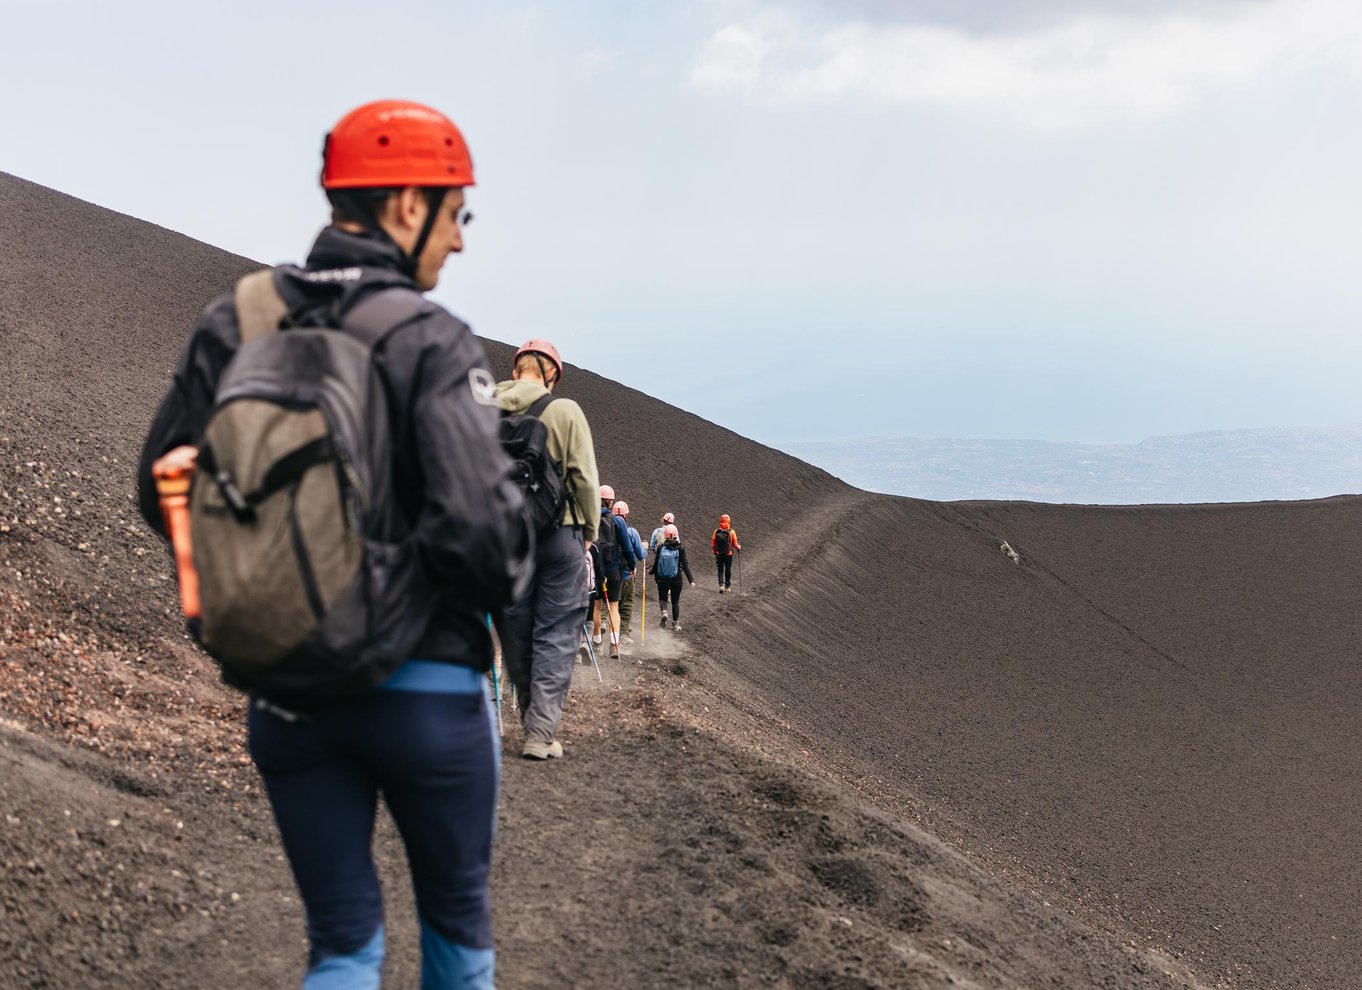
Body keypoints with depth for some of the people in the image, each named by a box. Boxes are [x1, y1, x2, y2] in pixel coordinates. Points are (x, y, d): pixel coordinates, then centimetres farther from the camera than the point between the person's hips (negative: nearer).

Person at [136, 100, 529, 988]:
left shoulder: (231, 326, 0)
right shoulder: (432, 344, -15)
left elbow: (165, 490, 3)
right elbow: (481, 524, -24)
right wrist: (499, 591, -2)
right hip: (426, 683, -4)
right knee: (457, 916, 20)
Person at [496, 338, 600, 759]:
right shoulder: (565, 411, -7)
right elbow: (584, 477, -8)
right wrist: (589, 531, 4)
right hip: (559, 534, -3)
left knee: (517, 633, 13)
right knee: (556, 636, 1)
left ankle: (532, 722, 23)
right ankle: (541, 733, -4)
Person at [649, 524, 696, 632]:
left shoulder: (660, 548, -6)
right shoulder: (680, 549, -8)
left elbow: (656, 563, 0)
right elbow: (685, 565, -9)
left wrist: (651, 571, 22)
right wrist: (691, 579, -4)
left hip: (662, 579, 0)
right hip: (676, 579, 0)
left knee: (662, 598, 19)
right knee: (675, 601, 14)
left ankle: (664, 612, -11)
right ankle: (675, 624, 17)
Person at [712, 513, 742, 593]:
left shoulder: (716, 532, -7)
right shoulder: (732, 532, -13)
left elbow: (713, 545, 0)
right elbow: (735, 544, -8)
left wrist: (715, 552, 17)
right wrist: (739, 547, 15)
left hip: (719, 554, 1)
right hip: (729, 554, -1)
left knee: (720, 570, 10)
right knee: (728, 570, 14)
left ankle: (721, 585, -9)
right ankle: (727, 587, 21)